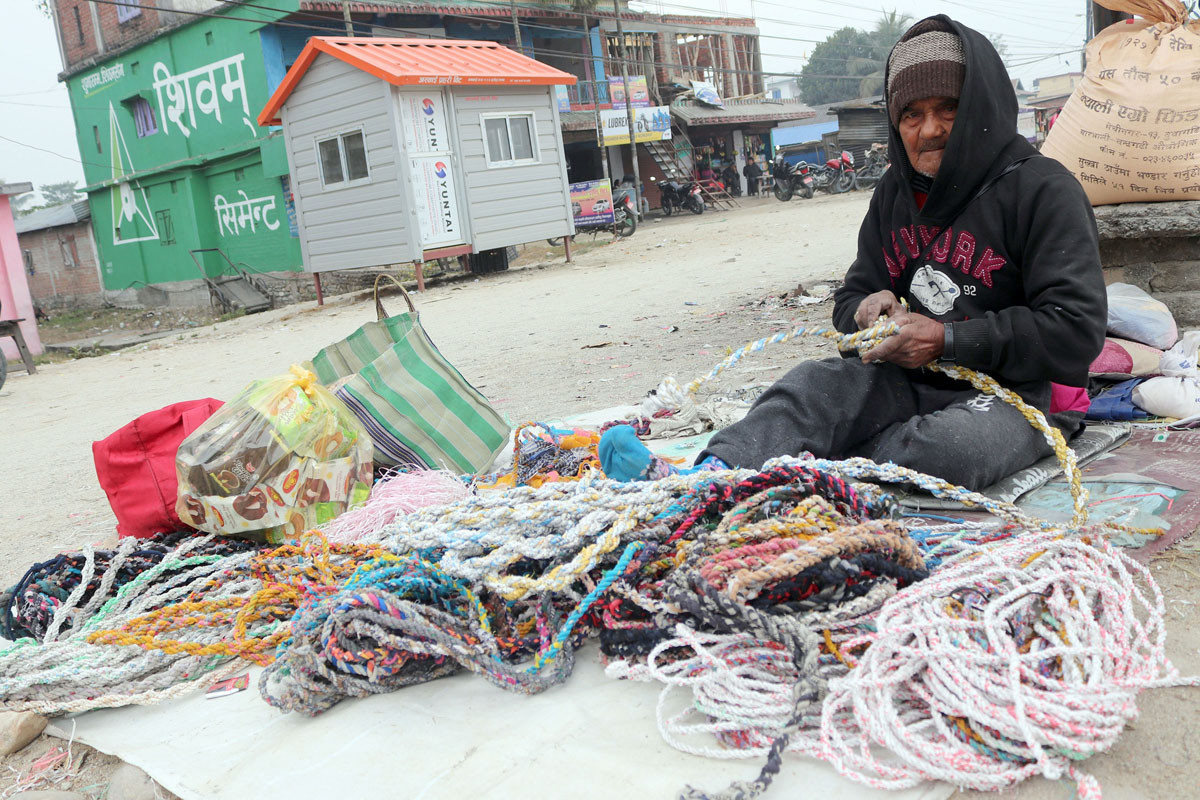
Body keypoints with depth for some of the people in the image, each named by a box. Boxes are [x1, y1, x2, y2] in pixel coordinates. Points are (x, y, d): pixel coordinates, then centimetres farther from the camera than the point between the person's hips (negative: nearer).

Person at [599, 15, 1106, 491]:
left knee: (953, 446, -38)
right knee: (818, 382, -22)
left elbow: (1077, 328, -17)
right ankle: (704, 482, -43)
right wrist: (867, 309, -8)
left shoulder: (1041, 190, -9)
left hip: (1020, 393, -4)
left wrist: (947, 339, -20)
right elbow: (851, 299, 18)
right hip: (916, 382, 5)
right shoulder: (895, 193, 12)